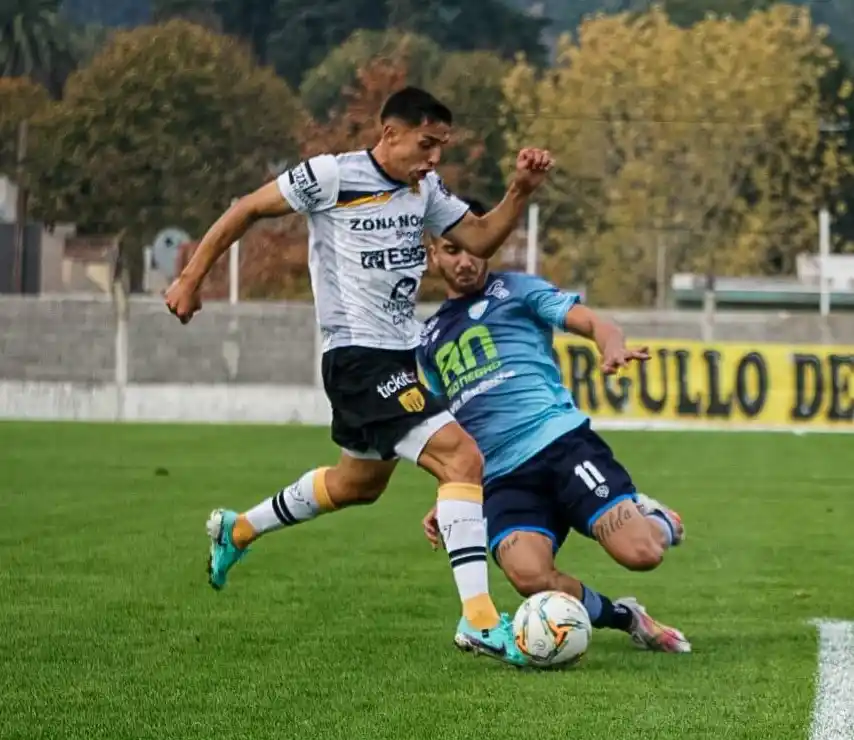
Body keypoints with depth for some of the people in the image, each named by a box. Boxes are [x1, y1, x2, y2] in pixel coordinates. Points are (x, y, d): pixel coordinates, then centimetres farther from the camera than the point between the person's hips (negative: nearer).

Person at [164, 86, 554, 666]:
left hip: (399, 357, 10)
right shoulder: (332, 177, -13)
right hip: (359, 357, -9)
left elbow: (481, 239, 10)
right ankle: (480, 619, -27)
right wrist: (192, 279, 0)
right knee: (463, 458, -23)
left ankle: (238, 531, 48)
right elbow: (248, 209, -4)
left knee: (360, 482, 28)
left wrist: (522, 190, -7)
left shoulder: (425, 189, 7)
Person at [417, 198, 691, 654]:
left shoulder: (515, 290, 12)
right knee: (529, 576, -30)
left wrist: (612, 348, -27)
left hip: (559, 440, -3)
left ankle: (657, 522, 17)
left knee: (641, 552, -24)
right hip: (500, 478, 3)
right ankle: (625, 618, -1)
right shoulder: (430, 339, 24)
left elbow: (590, 322, -3)